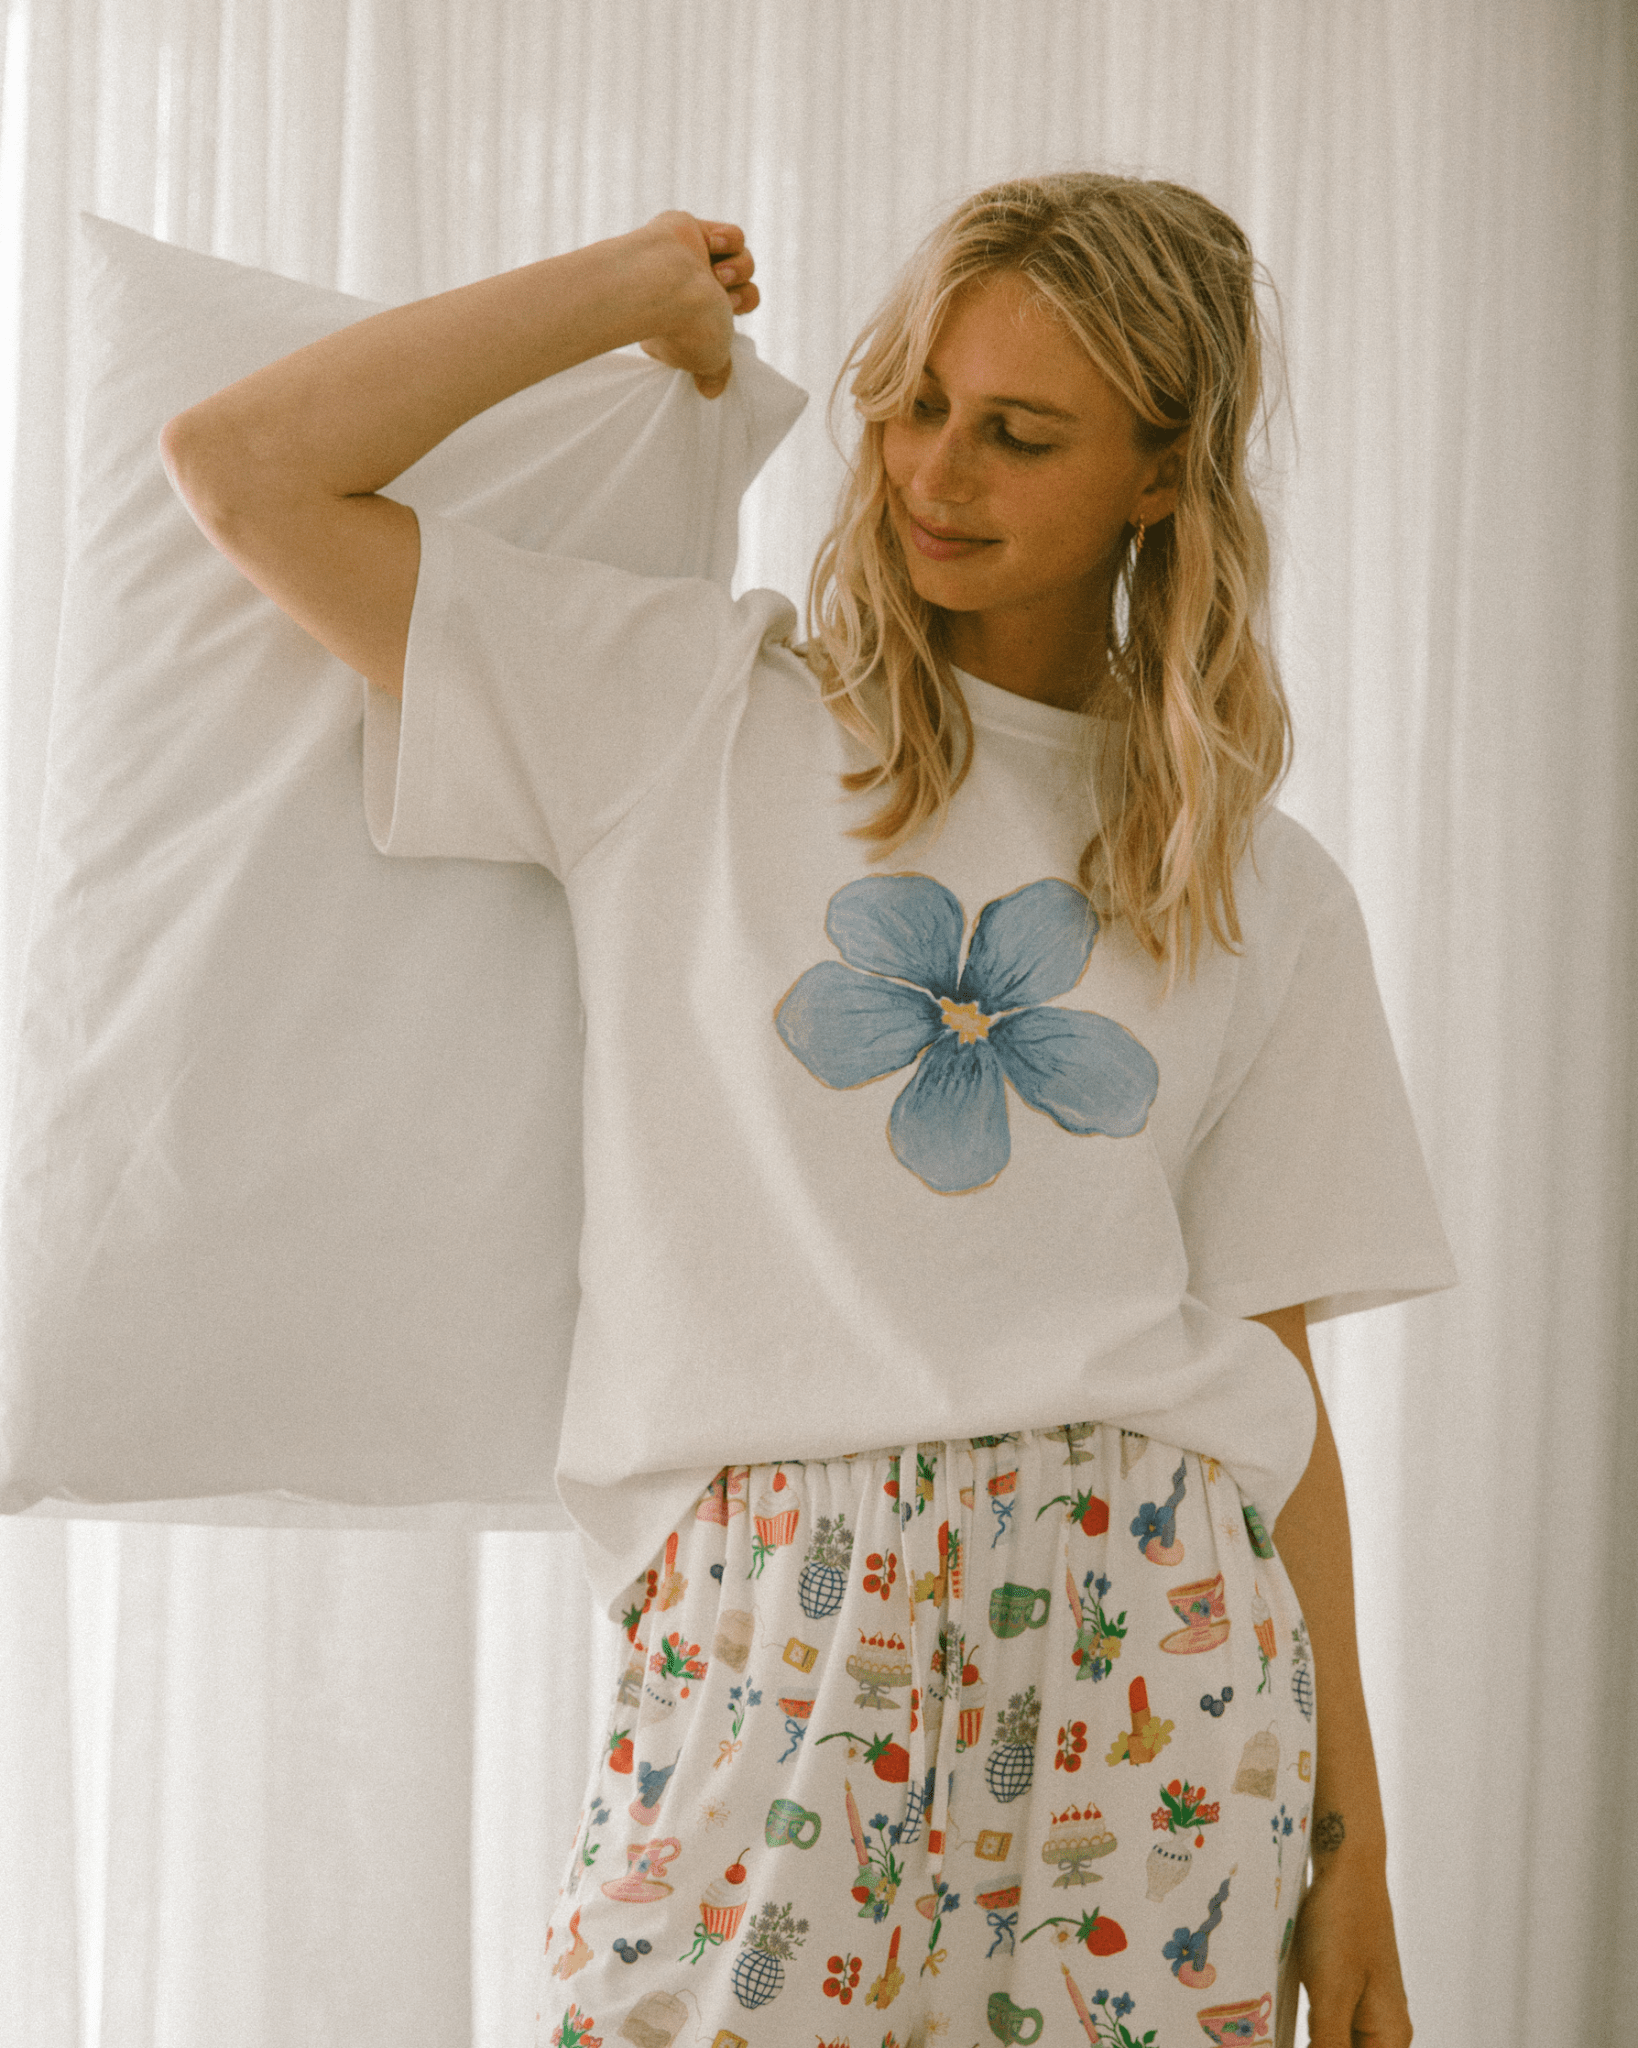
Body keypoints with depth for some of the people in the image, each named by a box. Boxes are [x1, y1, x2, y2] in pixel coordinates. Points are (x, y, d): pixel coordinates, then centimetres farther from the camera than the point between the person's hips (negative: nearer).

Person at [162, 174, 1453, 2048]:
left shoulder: (1265, 898, 12)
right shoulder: (686, 709, 7)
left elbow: (1271, 1364, 11)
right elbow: (243, 469, 1)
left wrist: (1355, 1842, 9)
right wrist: (643, 285, 9)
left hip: (1150, 1632, 2)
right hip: (766, 1635, -1)